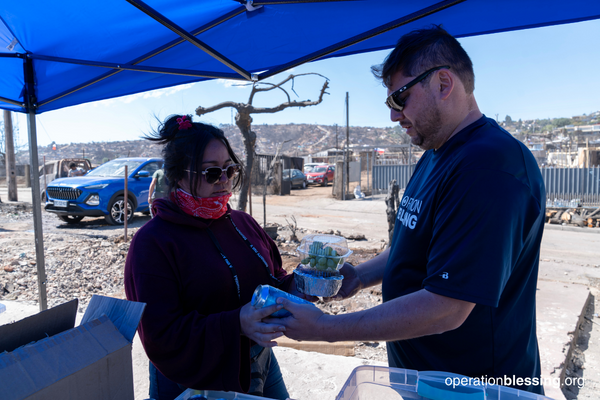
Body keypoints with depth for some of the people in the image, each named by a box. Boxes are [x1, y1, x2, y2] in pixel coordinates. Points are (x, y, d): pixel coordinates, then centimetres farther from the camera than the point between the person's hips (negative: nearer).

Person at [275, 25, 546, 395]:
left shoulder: (489, 167, -27)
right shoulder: (435, 155, 6)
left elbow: (447, 308, -31)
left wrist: (325, 329, -25)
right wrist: (360, 276, -1)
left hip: (472, 386, -8)